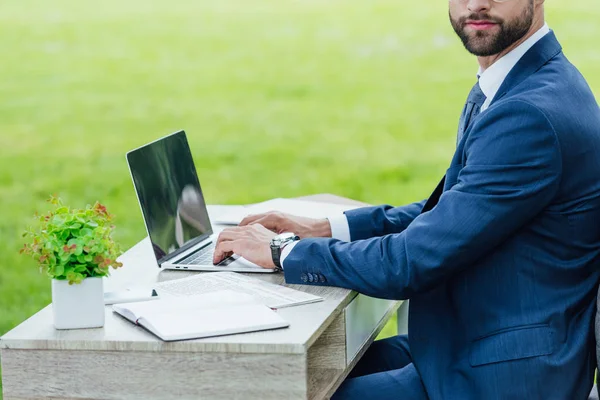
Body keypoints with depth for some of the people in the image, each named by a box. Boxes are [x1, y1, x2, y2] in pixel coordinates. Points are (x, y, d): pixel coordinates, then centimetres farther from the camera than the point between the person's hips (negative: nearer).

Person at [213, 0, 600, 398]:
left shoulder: (532, 115, -25)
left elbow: (410, 264, -23)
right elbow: (445, 212, 19)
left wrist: (281, 250, -10)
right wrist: (323, 229, 8)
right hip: (465, 345, 9)